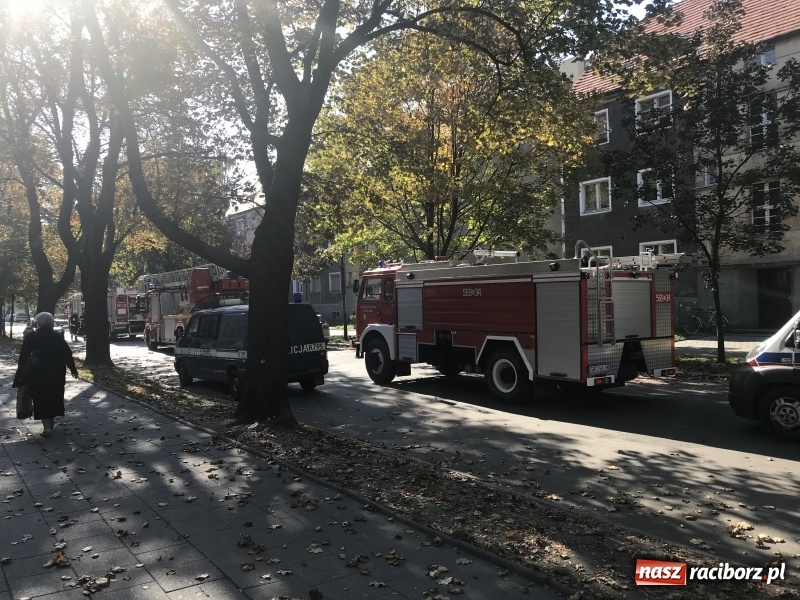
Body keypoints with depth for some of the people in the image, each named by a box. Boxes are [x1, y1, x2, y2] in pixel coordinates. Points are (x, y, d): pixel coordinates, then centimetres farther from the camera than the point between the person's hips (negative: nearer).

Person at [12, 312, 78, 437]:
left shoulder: (31, 338, -6)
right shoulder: (58, 338, -1)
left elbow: (23, 358, -8)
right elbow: (68, 354, 1)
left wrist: (20, 376, -4)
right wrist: (73, 369, 13)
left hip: (37, 376, -2)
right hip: (56, 375, 2)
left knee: (41, 401, 2)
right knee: (53, 398, 18)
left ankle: (47, 427, -5)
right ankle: (51, 421, 31)